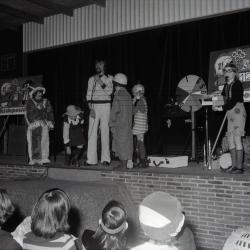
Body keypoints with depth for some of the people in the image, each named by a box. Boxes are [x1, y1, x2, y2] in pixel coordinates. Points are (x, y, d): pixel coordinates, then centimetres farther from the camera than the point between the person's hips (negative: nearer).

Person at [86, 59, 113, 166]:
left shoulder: (109, 78, 8)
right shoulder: (91, 79, 11)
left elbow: (109, 91, -7)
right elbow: (88, 95, 5)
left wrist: (100, 81, -10)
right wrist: (91, 109, -6)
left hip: (105, 106, -1)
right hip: (94, 106, 2)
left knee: (105, 132, -4)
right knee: (92, 132, -3)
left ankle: (105, 159, -1)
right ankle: (91, 159, -1)